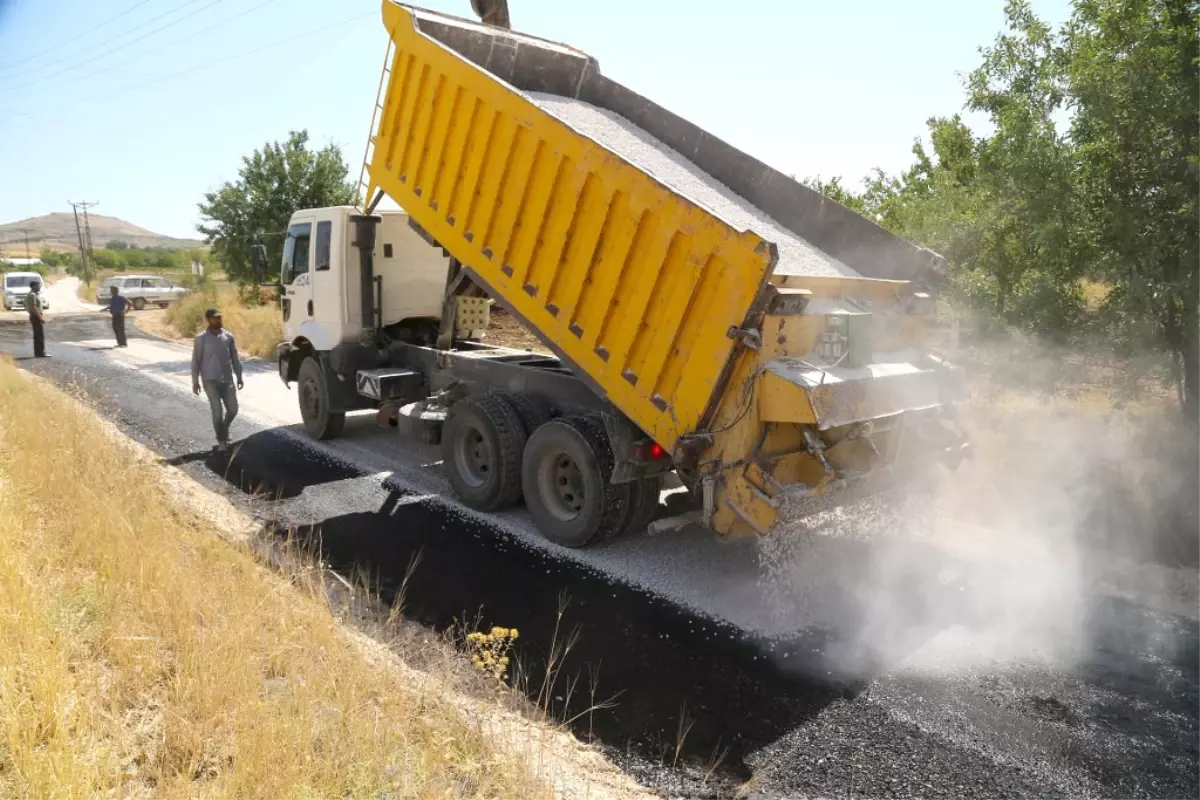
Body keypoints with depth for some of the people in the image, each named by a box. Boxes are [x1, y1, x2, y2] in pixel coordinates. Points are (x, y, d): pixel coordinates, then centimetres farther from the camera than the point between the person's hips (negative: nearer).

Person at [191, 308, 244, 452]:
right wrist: (195, 381, -6)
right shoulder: (201, 338, -5)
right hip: (210, 380, -3)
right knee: (217, 411, -6)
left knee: (233, 409, 4)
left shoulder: (228, 336, 5)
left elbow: (235, 358, 11)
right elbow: (196, 361, -3)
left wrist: (239, 377, 11)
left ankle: (224, 429, 34)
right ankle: (221, 441, 8)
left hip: (227, 379, 3)